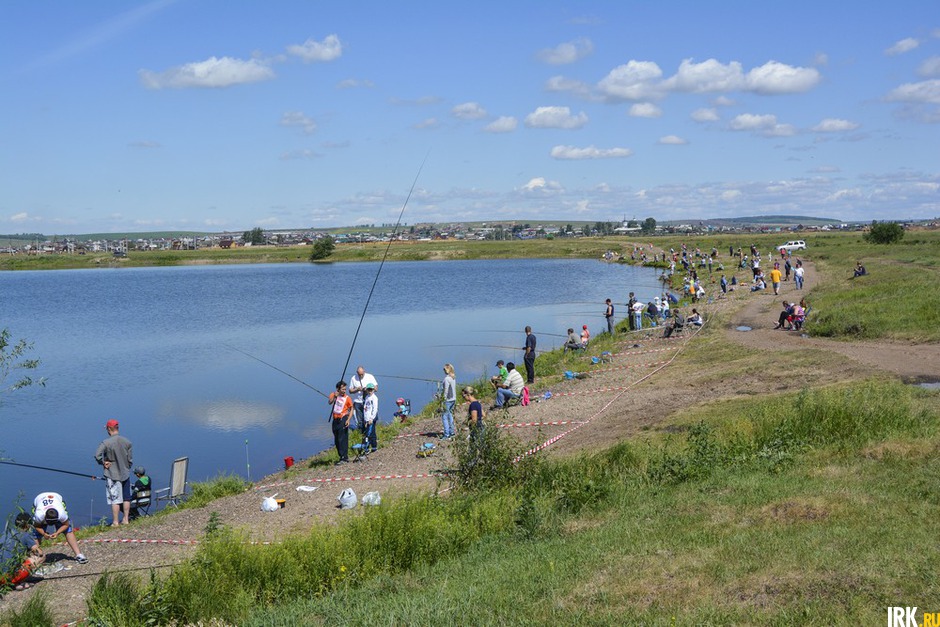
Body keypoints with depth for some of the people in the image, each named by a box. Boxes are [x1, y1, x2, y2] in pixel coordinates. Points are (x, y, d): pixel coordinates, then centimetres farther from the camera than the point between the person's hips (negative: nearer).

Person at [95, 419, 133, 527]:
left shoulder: (106, 443, -15)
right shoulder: (127, 442, -1)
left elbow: (97, 456, -23)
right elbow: (130, 459, 3)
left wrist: (103, 462, -5)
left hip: (113, 474, -4)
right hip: (125, 473, 4)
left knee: (115, 499, 2)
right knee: (126, 498, 13)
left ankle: (115, 522, 6)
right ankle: (126, 519, 19)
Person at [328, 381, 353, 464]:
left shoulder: (347, 398, -5)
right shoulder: (333, 395, 4)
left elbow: (351, 409, -1)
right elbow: (329, 402, -14)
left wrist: (348, 420, -11)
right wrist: (334, 397, -29)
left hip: (343, 419, -5)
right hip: (335, 420, 5)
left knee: (342, 439, -9)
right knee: (336, 440, 10)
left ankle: (344, 458, -7)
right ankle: (342, 457, 20)